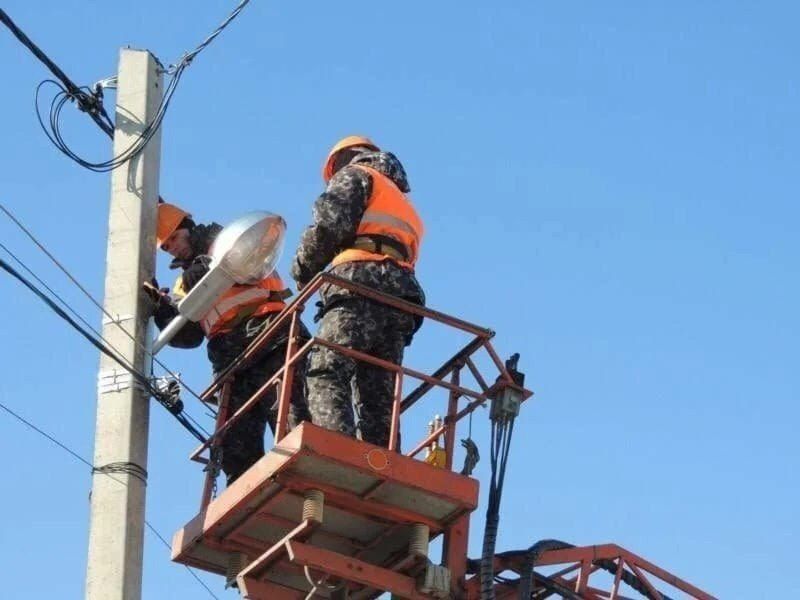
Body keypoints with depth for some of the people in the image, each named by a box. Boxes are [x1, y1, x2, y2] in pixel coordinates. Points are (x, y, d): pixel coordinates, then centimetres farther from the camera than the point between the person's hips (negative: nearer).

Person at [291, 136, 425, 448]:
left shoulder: (355, 174, 16)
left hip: (360, 284, -8)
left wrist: (303, 267, 10)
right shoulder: (406, 209, 40)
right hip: (401, 302, 8)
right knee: (377, 399, 1)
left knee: (325, 375, -20)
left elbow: (330, 223, -3)